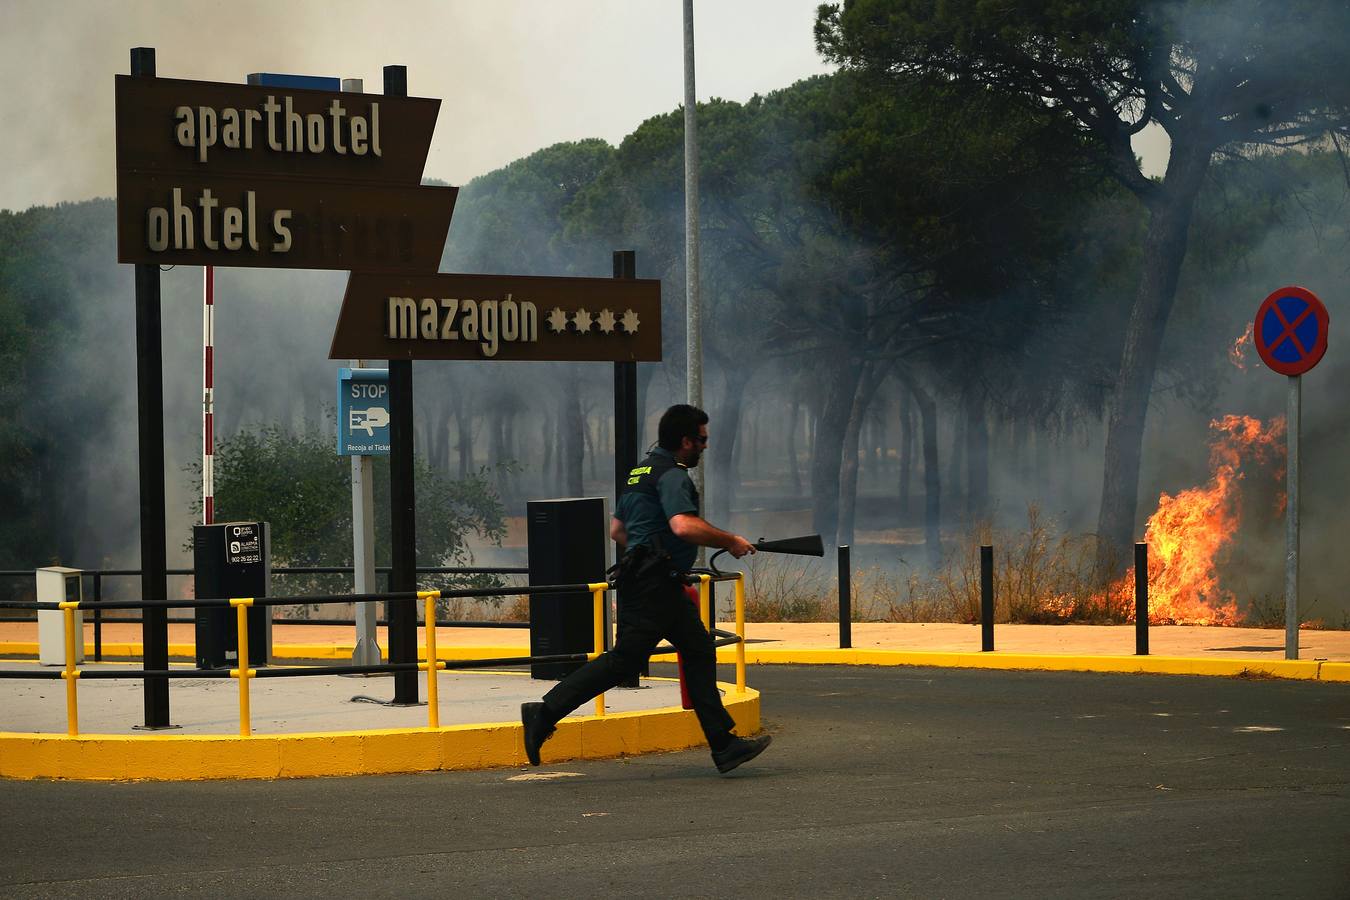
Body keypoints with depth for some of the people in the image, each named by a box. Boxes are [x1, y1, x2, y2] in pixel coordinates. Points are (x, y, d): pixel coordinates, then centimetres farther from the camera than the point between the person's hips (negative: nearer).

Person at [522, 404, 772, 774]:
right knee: (625, 659, -11)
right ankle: (545, 713, -10)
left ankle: (723, 745, 8)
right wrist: (730, 541, -17)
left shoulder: (642, 472, 20)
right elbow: (684, 526, -29)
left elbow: (617, 529, 25)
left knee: (700, 652, 9)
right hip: (653, 586, -11)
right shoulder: (672, 475, -12)